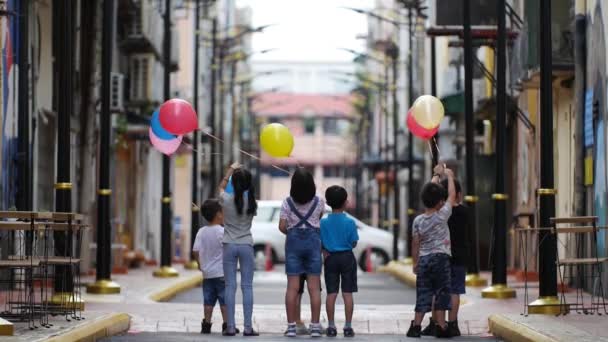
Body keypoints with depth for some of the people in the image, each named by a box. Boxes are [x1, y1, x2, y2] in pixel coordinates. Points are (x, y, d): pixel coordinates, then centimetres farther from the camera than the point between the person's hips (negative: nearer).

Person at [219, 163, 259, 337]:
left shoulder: (227, 200, -9)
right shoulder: (252, 203, -7)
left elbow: (221, 186, 14)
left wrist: (230, 170, 25)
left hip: (229, 246, 0)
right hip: (246, 245, 0)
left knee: (230, 286, 2)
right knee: (247, 286, 2)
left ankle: (230, 326, -1)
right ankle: (248, 327, -2)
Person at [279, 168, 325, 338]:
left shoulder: (288, 202, -5)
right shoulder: (319, 202, -2)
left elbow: (282, 226, -6)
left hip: (293, 241, 0)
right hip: (313, 240, 0)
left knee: (292, 287, 2)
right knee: (314, 287, 2)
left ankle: (291, 325, 1)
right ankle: (315, 326, 1)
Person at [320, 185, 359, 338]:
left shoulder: (324, 222, -4)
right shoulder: (350, 222, -9)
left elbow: (321, 244, -4)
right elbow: (354, 243, -2)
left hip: (330, 258, 2)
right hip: (347, 257, -2)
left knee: (331, 293, 5)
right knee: (347, 293, 1)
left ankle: (331, 326, 5)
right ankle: (348, 327, 1)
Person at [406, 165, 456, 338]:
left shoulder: (418, 221, -1)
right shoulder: (442, 216, -9)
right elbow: (452, 196, 2)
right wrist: (449, 176, 14)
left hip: (423, 259, 4)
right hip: (441, 258, -4)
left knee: (423, 294, 7)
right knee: (441, 293, 2)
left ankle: (416, 326, 2)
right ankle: (440, 327, 2)